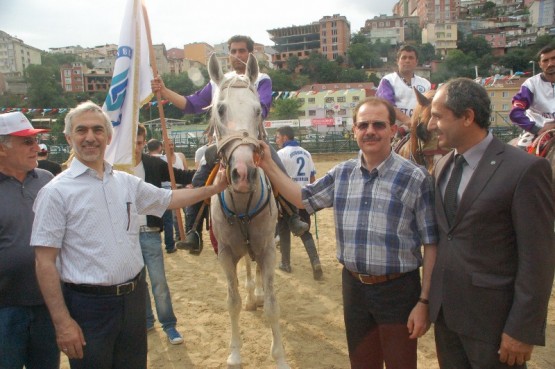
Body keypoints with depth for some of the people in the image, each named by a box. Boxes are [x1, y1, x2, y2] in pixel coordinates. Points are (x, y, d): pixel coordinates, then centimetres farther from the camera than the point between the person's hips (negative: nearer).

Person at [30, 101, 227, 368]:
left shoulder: (127, 183, 5)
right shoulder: (56, 192, -11)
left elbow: (170, 199, 19)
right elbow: (45, 262, -12)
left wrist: (213, 189, 13)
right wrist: (62, 321, -15)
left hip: (134, 297, 5)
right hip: (88, 305, -5)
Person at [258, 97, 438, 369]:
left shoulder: (415, 178, -11)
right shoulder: (341, 174, 2)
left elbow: (431, 243, -9)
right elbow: (303, 199, 14)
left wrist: (424, 301, -11)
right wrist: (268, 166, 7)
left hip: (398, 290, -4)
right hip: (353, 287, 4)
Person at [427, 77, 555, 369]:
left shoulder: (525, 169, -15)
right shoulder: (443, 166, 7)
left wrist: (522, 330, -14)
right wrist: (431, 298, 11)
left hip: (492, 319, -6)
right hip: (444, 310, 6)